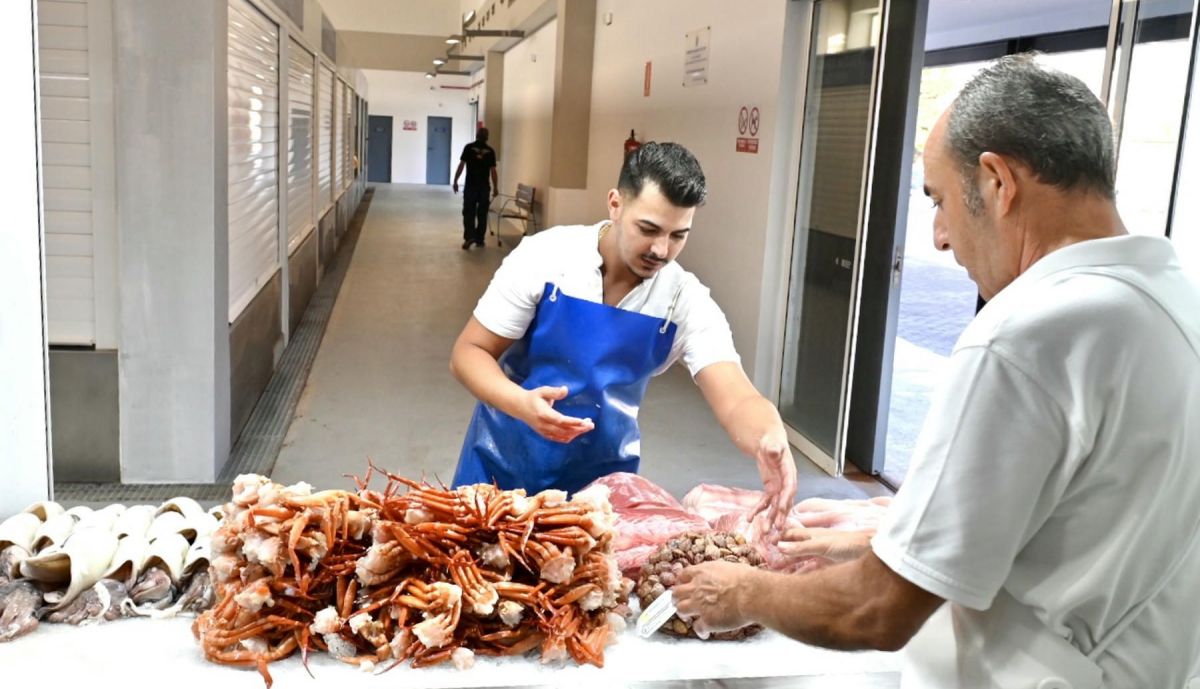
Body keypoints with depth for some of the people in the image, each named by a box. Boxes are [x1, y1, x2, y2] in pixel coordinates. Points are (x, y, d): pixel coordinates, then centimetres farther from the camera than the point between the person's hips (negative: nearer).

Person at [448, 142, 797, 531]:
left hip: (601, 476, 1)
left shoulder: (688, 303, -15)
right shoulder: (544, 258, -18)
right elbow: (468, 353, -13)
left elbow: (737, 402, -25)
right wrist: (522, 403, -33)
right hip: (504, 459, 0)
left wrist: (770, 440, -49)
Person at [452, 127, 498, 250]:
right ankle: (479, 239, 12)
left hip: (471, 185, -2)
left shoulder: (469, 147, -2)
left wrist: (455, 181, 2)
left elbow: (461, 165, -5)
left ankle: (469, 236, -13)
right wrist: (495, 187, 10)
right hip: (484, 186, 2)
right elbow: (493, 170, 2)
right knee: (482, 213, 9)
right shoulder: (490, 151, 3)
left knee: (469, 212, 2)